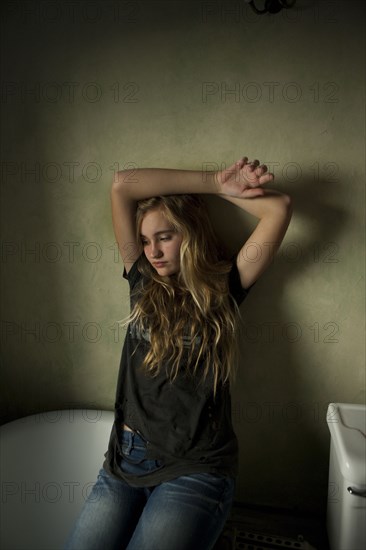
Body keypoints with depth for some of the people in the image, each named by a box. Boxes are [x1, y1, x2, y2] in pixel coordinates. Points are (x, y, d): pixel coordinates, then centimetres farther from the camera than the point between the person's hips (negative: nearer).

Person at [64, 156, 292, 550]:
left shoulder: (222, 288, 1)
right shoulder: (143, 283, 6)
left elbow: (279, 208, -4)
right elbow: (122, 185, -2)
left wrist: (222, 189, 5)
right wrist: (215, 182, -2)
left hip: (195, 468, -2)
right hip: (125, 458, 3)